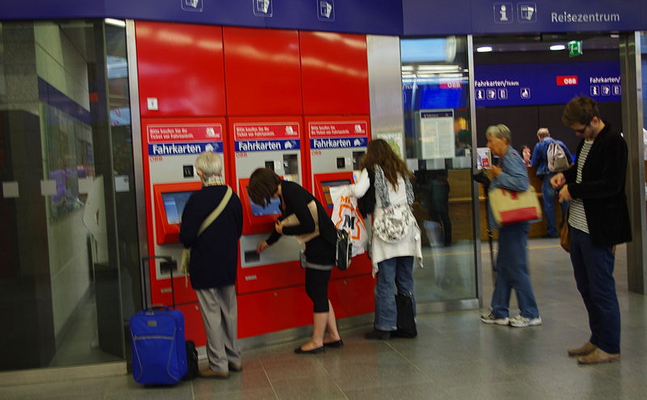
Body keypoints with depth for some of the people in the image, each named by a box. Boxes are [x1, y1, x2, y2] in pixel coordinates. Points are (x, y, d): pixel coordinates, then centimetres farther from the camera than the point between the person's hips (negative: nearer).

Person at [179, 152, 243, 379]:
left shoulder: (197, 199, -18)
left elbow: (187, 237, -17)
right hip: (228, 264, 6)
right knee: (229, 311, 16)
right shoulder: (232, 197, 0)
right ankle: (234, 358, 27)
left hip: (204, 266, -6)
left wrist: (187, 239, 5)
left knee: (211, 313, 3)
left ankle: (219, 364, 9)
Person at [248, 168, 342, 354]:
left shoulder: (292, 193, -21)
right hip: (316, 246, 10)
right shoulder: (285, 191, 9)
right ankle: (334, 336, 25)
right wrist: (268, 242, 40)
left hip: (323, 245, -10)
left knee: (318, 293, 1)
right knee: (314, 290, 16)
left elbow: (309, 225, -24)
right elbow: (285, 220, 26)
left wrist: (284, 231, -8)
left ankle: (317, 342, 14)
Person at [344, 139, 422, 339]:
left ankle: (385, 327, 3)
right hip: (406, 229, 5)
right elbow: (411, 198, 14)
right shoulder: (401, 171, 15)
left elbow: (358, 191, -17)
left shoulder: (372, 171, -2)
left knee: (385, 282, -1)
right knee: (406, 280, 12)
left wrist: (349, 187, 4)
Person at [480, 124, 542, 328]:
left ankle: (530, 314, 7)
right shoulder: (505, 158, 15)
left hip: (514, 222, -11)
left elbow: (522, 182, -29)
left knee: (516, 268, -3)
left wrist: (499, 175, -19)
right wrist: (493, 181, 9)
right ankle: (500, 313, 21)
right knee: (503, 267, 14)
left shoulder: (511, 157, -15)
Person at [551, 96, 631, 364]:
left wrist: (574, 190, -17)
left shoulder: (613, 142, -16)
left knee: (601, 289, 0)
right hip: (579, 225, 10)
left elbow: (611, 185, -23)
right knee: (585, 287, 17)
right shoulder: (586, 141, 12)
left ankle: (609, 347, 13)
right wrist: (566, 175, 7)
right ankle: (597, 340, 30)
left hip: (598, 230, -10)